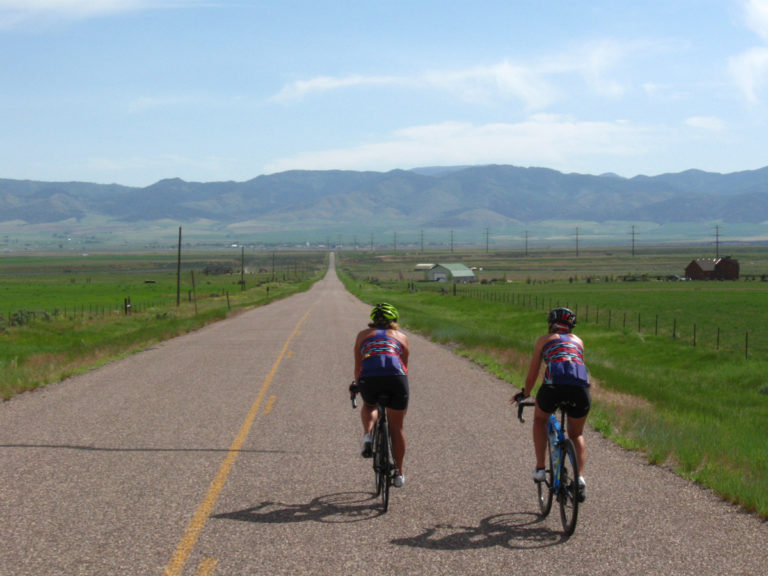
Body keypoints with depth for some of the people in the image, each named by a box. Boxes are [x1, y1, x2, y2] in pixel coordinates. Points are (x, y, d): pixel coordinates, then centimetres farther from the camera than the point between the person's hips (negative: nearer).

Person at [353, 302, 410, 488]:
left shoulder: (363, 335, 26)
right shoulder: (401, 336, 26)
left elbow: (358, 368, 28)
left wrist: (358, 386, 44)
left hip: (369, 378, 0)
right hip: (396, 377, 0)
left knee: (369, 405, 33)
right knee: (396, 427, 13)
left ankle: (367, 434, 5)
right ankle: (399, 473, 18)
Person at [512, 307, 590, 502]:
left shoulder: (545, 340, 25)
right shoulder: (578, 341, 33)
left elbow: (533, 374, 26)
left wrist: (524, 395, 43)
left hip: (554, 384, -2)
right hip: (581, 386, 2)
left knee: (539, 419, 30)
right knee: (577, 435, 25)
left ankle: (540, 469, 19)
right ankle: (580, 478, 5)